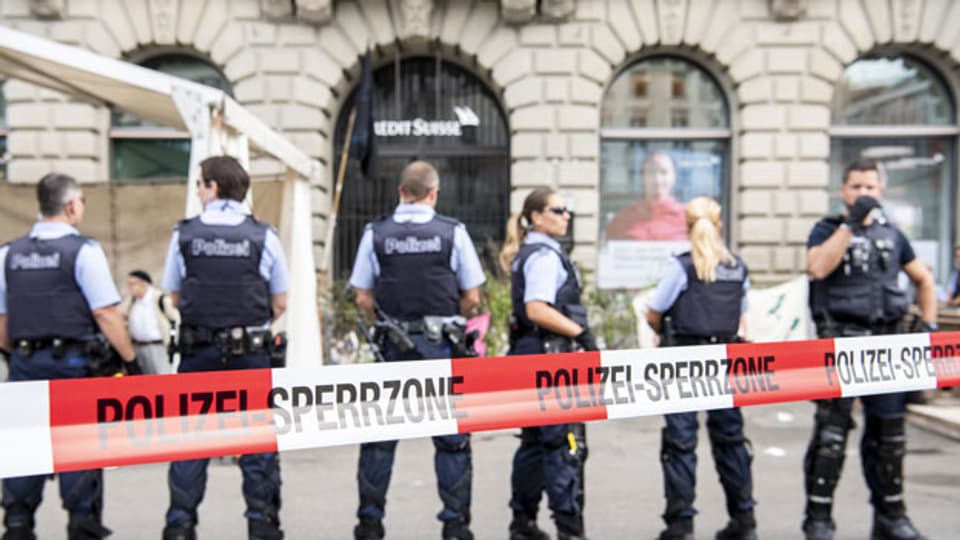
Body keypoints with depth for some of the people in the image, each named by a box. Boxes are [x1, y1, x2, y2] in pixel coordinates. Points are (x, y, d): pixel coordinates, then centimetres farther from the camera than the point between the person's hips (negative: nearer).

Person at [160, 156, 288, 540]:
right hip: (251, 351, 0)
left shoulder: (184, 234, -1)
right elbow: (280, 303, 3)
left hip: (198, 350, 1)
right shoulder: (264, 236, -2)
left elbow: (174, 297, 8)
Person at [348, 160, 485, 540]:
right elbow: (472, 298, -1)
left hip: (392, 346, 1)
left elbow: (363, 299, 1)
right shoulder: (453, 232, -3)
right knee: (451, 437, 8)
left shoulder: (376, 234, 0)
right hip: (442, 346, -1)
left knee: (379, 435, 11)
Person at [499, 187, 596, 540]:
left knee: (535, 440, 15)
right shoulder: (545, 255, -12)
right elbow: (537, 310, -24)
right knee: (566, 443, -7)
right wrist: (581, 332, -18)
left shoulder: (529, 253, 19)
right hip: (547, 355, -10)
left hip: (531, 353, 10)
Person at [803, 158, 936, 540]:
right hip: (841, 339, -4)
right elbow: (817, 268, -18)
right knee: (832, 429, -8)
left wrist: (928, 324, 14)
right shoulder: (828, 229, 3)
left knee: (889, 430, 9)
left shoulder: (891, 234, 15)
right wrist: (851, 222, -16)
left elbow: (923, 279, 25)